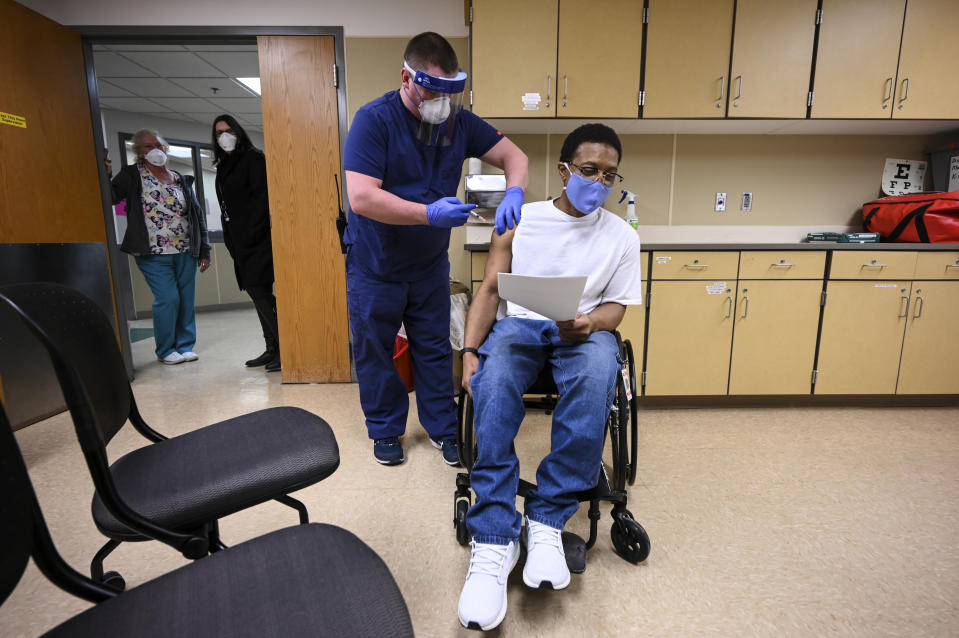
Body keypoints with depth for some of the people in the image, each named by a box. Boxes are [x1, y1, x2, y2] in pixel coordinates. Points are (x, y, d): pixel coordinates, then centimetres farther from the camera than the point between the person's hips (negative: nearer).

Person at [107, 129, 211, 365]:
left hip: (185, 252, 4)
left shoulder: (182, 180, 13)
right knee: (168, 299, -8)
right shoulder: (132, 175, 4)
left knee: (187, 299, 5)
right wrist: (106, 175, -24)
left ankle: (185, 345, 19)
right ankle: (166, 350, 9)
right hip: (153, 255, -4)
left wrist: (204, 250, 10)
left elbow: (198, 215, 14)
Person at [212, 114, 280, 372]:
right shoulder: (224, 166, 21)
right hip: (240, 242, 8)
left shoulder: (253, 157, -2)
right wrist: (232, 241, 11)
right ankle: (273, 349, 12)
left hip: (257, 238, -8)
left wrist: (249, 234, -18)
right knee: (259, 292, 7)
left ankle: (284, 345, -7)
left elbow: (262, 196, -12)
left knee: (257, 290, -13)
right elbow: (226, 206, 20)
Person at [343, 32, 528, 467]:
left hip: (430, 265, 3)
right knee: (374, 351, 12)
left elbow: (513, 155, -1)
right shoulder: (374, 120, -18)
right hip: (375, 267, -3)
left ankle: (442, 427, 32)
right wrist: (430, 213, -36)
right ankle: (385, 430, 34)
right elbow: (362, 198, -28)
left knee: (434, 349, 12)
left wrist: (513, 193, -23)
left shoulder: (458, 121, -4)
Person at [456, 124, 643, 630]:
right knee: (493, 382, -35)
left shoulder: (622, 236, 11)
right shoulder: (519, 220, 8)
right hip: (519, 323, 0)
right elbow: (490, 290, 4)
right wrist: (470, 350, -10)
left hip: (584, 329, 1)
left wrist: (590, 322, -17)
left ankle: (547, 520, -26)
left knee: (597, 377, -37)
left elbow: (617, 305, 8)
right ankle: (494, 539, -31)